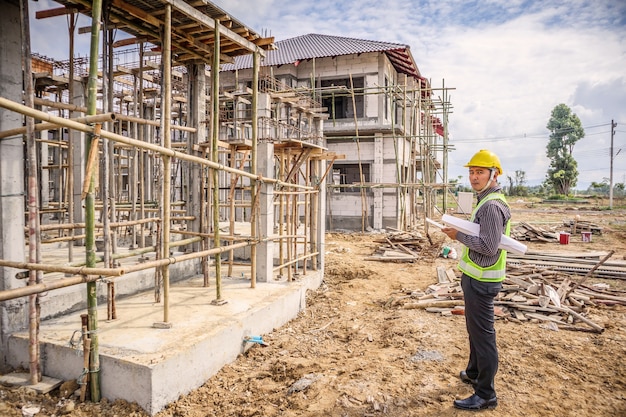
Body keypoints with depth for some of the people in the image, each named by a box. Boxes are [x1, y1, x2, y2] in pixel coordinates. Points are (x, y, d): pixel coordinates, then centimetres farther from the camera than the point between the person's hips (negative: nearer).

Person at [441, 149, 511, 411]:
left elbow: (489, 246, -26)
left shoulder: (492, 206, -20)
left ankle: (485, 395, 9)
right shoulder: (486, 201, 13)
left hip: (481, 281, -11)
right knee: (474, 329, 23)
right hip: (475, 278, 11)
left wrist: (459, 236, -18)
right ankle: (474, 372, 41)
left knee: (482, 335, -2)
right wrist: (461, 233, 8)